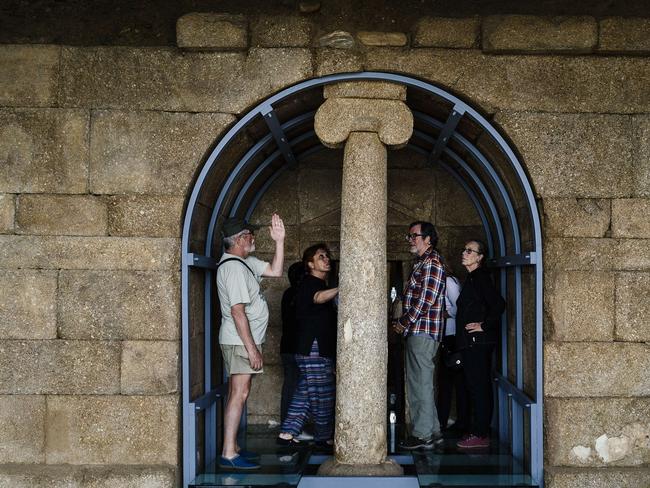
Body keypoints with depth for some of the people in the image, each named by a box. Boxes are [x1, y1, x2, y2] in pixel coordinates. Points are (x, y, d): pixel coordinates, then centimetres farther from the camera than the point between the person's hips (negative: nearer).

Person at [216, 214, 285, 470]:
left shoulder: (246, 262, 12)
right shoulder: (233, 267, -18)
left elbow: (275, 271, 18)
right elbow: (237, 311, -22)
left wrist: (279, 241, 8)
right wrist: (252, 348, -22)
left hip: (242, 341, 10)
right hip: (240, 341, -10)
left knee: (237, 393, 12)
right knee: (239, 393, -11)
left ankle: (232, 448, 17)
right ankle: (228, 454, -10)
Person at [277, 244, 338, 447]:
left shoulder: (321, 284, 22)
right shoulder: (309, 283, -10)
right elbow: (319, 298, -35)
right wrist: (342, 289, -50)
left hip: (322, 349, 10)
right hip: (314, 350, -10)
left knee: (305, 393, 9)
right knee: (322, 395, -4)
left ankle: (287, 433, 11)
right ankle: (324, 437, 5)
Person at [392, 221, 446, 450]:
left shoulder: (431, 262, -11)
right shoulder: (421, 263, 20)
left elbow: (426, 300, -19)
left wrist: (404, 324, -12)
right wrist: (404, 323, 11)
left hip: (423, 331, -10)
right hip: (418, 331, 10)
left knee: (420, 384, -7)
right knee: (422, 383, 13)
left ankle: (422, 435, -2)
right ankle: (432, 431, 19)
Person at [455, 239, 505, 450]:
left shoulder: (480, 277, -12)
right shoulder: (472, 278, 18)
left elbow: (498, 304, -22)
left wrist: (484, 326, -17)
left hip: (479, 342, -10)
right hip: (471, 343, 10)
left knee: (479, 387, -7)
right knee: (475, 388, 13)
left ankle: (480, 435, -4)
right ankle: (478, 432, 19)